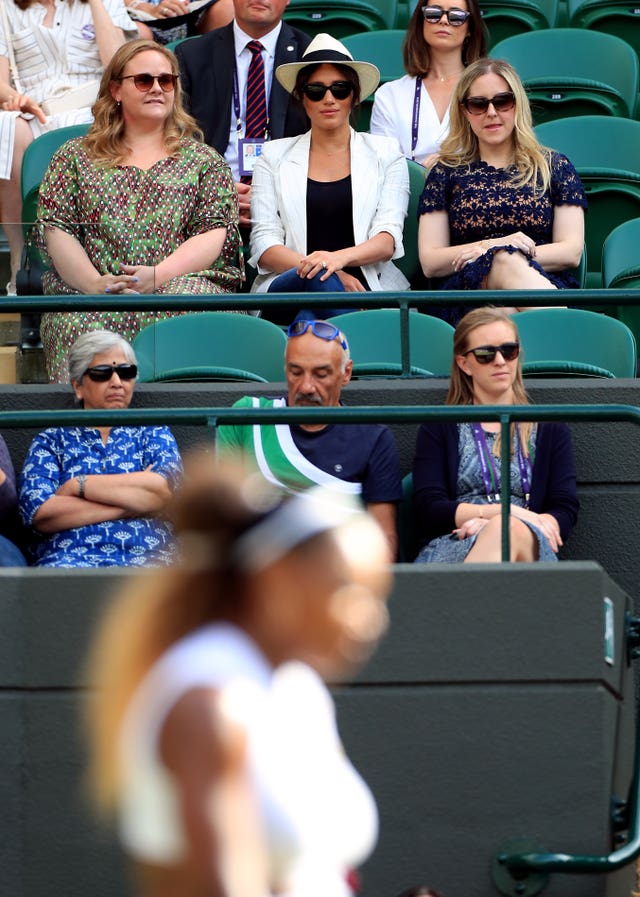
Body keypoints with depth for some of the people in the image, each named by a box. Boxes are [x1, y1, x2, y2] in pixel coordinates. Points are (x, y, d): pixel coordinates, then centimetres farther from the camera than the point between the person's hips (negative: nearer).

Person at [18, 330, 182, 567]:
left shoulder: (152, 432, 22)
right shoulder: (51, 440, 19)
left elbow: (166, 490, -1)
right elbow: (38, 514, -1)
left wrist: (79, 484, 0)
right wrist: (134, 503, -2)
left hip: (144, 556, 1)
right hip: (70, 557, -1)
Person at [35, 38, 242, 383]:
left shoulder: (203, 160, 19)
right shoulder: (75, 157, 21)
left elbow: (215, 234, 5)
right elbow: (56, 231, 9)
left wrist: (158, 275, -13)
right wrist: (94, 283, -11)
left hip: (181, 281, 0)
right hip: (89, 290, 0)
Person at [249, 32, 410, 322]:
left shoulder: (385, 153, 17)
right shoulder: (274, 156, 18)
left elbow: (388, 239, 2)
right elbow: (264, 244, 6)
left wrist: (340, 257, -22)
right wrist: (322, 270, -13)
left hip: (367, 289, -1)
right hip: (287, 286, 1)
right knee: (318, 278, -37)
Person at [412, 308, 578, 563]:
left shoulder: (549, 429, 23)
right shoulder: (439, 428, 19)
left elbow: (564, 513, 10)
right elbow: (428, 510, 5)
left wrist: (501, 525, -10)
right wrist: (506, 512, -9)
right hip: (453, 547, -1)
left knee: (509, 531, -38)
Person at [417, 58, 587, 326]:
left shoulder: (554, 166, 21)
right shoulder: (446, 172, 20)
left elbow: (572, 251, 11)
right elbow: (430, 263, 10)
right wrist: (494, 247, -8)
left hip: (546, 285, 0)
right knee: (504, 262, -38)